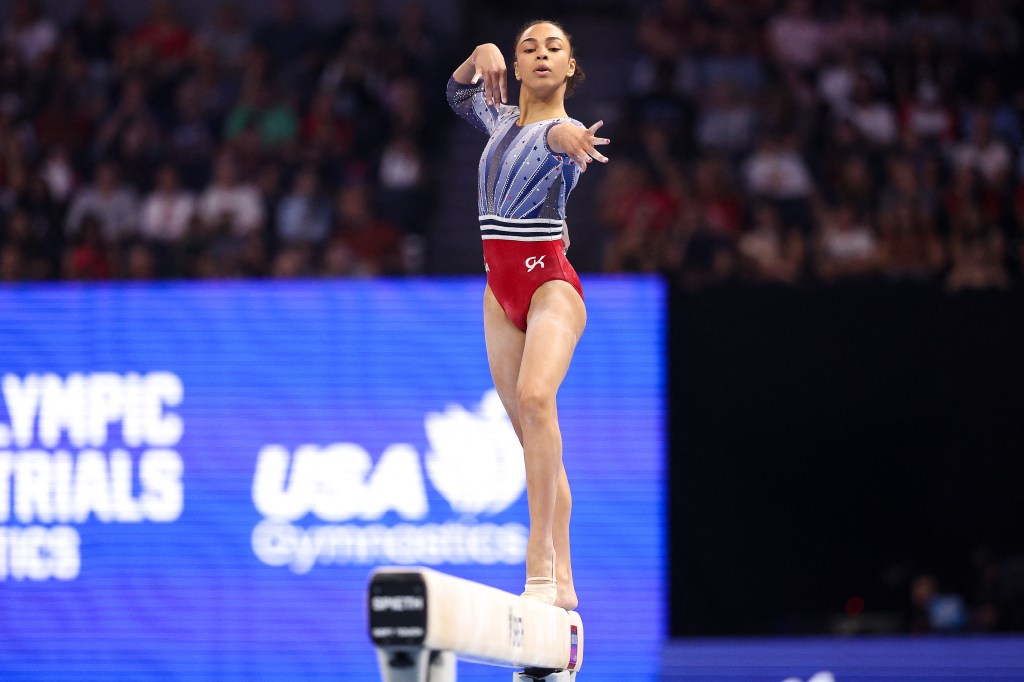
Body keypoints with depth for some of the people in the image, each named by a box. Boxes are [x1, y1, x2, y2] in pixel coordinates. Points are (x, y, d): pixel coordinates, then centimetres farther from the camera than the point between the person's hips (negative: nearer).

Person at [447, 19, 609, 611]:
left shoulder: (564, 131, -6)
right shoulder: (501, 120, 15)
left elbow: (568, 144, -32)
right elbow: (459, 93, 34)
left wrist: (567, 139, -57)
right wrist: (482, 55, 12)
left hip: (550, 281, -7)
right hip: (502, 291, 7)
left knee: (535, 396, -31)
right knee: (535, 439, 5)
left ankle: (542, 561, -36)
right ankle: (562, 585, 6)